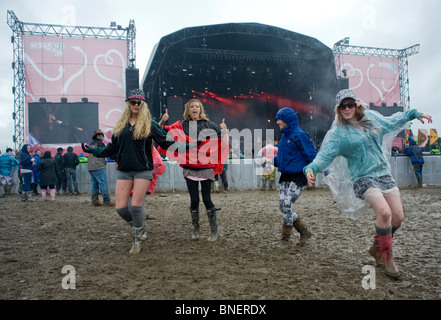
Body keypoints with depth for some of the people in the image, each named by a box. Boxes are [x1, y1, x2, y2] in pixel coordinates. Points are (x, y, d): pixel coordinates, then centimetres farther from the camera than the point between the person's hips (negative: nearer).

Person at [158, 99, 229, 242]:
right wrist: (162, 121, -11)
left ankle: (214, 230, 14)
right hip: (190, 168, 1)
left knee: (207, 199, 0)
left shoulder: (208, 125, 3)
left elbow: (222, 140, 11)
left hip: (206, 168, -1)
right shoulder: (181, 125, 4)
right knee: (194, 200, 5)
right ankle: (196, 229, 22)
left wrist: (224, 131, -7)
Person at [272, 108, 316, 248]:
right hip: (285, 177, 9)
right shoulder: (284, 136, 13)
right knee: (283, 207, 7)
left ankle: (285, 238, 7)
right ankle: (304, 231, 23)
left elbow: (312, 155, -15)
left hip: (297, 177, -9)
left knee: (287, 206, -10)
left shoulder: (299, 135, -12)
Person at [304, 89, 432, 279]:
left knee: (398, 217, -1)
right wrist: (311, 168, -33)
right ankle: (387, 257, -4)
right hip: (363, 178, -6)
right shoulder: (338, 133, -7)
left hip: (384, 175, 6)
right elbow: (325, 155, -15)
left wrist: (414, 114, 32)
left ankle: (377, 248, 24)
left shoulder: (371, 118, 8)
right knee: (384, 212, -25)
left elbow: (391, 122, 27)